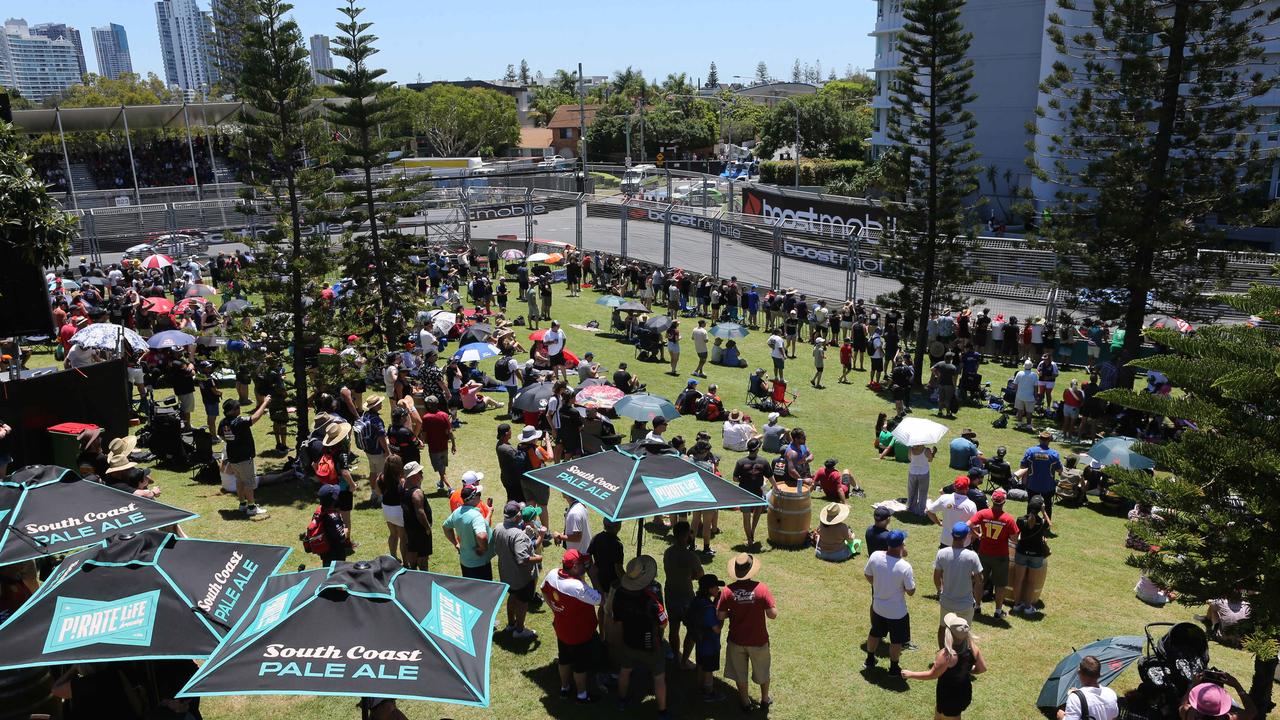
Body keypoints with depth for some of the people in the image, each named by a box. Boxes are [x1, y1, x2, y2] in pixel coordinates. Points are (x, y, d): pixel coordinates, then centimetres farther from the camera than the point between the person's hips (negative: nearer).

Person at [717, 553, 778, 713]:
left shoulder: (727, 590, -17)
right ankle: (765, 700, 44)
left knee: (740, 673, 22)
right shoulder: (761, 588, -21)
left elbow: (720, 616, -11)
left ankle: (745, 702, 37)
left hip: (737, 641, 0)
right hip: (758, 640, 0)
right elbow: (773, 614, -19)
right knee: (762, 672, 25)